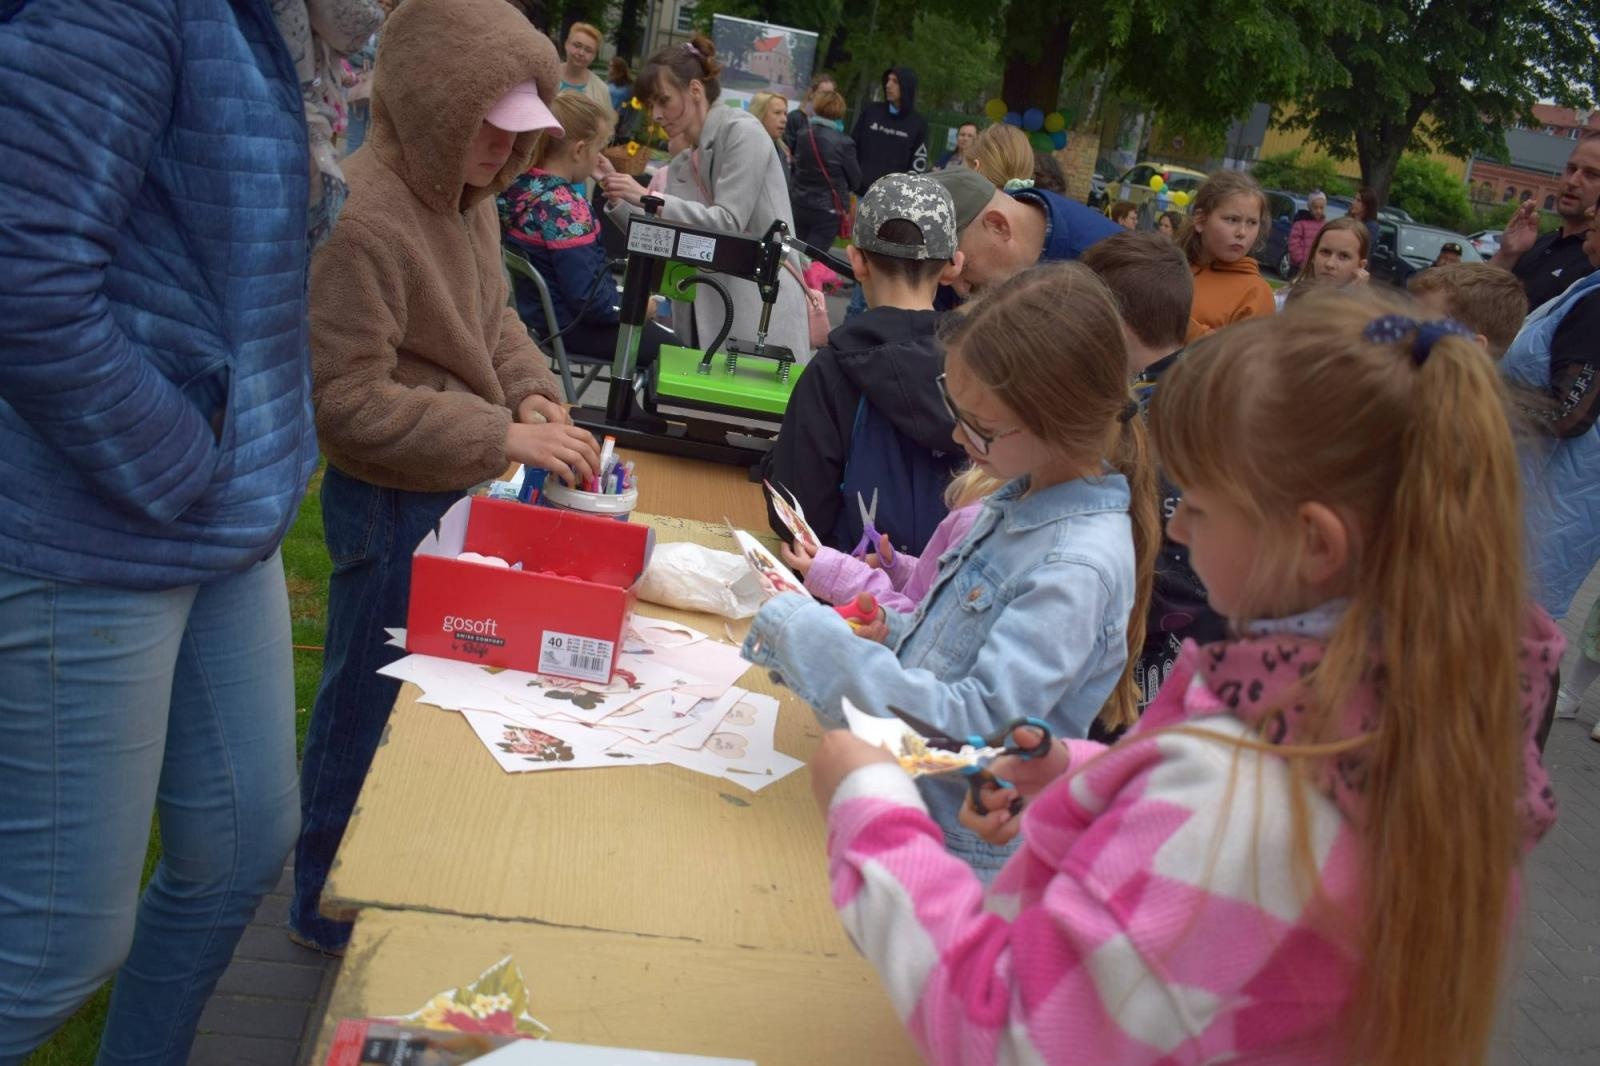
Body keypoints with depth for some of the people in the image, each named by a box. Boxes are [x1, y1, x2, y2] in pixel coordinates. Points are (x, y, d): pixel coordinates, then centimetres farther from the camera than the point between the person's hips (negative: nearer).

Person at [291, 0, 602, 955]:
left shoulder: (469, 195, 3)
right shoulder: (363, 220, -25)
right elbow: (351, 406, -24)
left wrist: (533, 391, -3)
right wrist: (504, 436, -24)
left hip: (456, 489, 9)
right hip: (393, 506, -8)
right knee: (370, 702, 7)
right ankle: (328, 908, 29)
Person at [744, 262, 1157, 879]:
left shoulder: (1079, 567, -22)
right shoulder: (1022, 499, 5)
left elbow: (979, 725, -26)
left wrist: (824, 647, -25)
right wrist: (890, 632, 0)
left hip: (961, 849, -8)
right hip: (908, 795, 8)